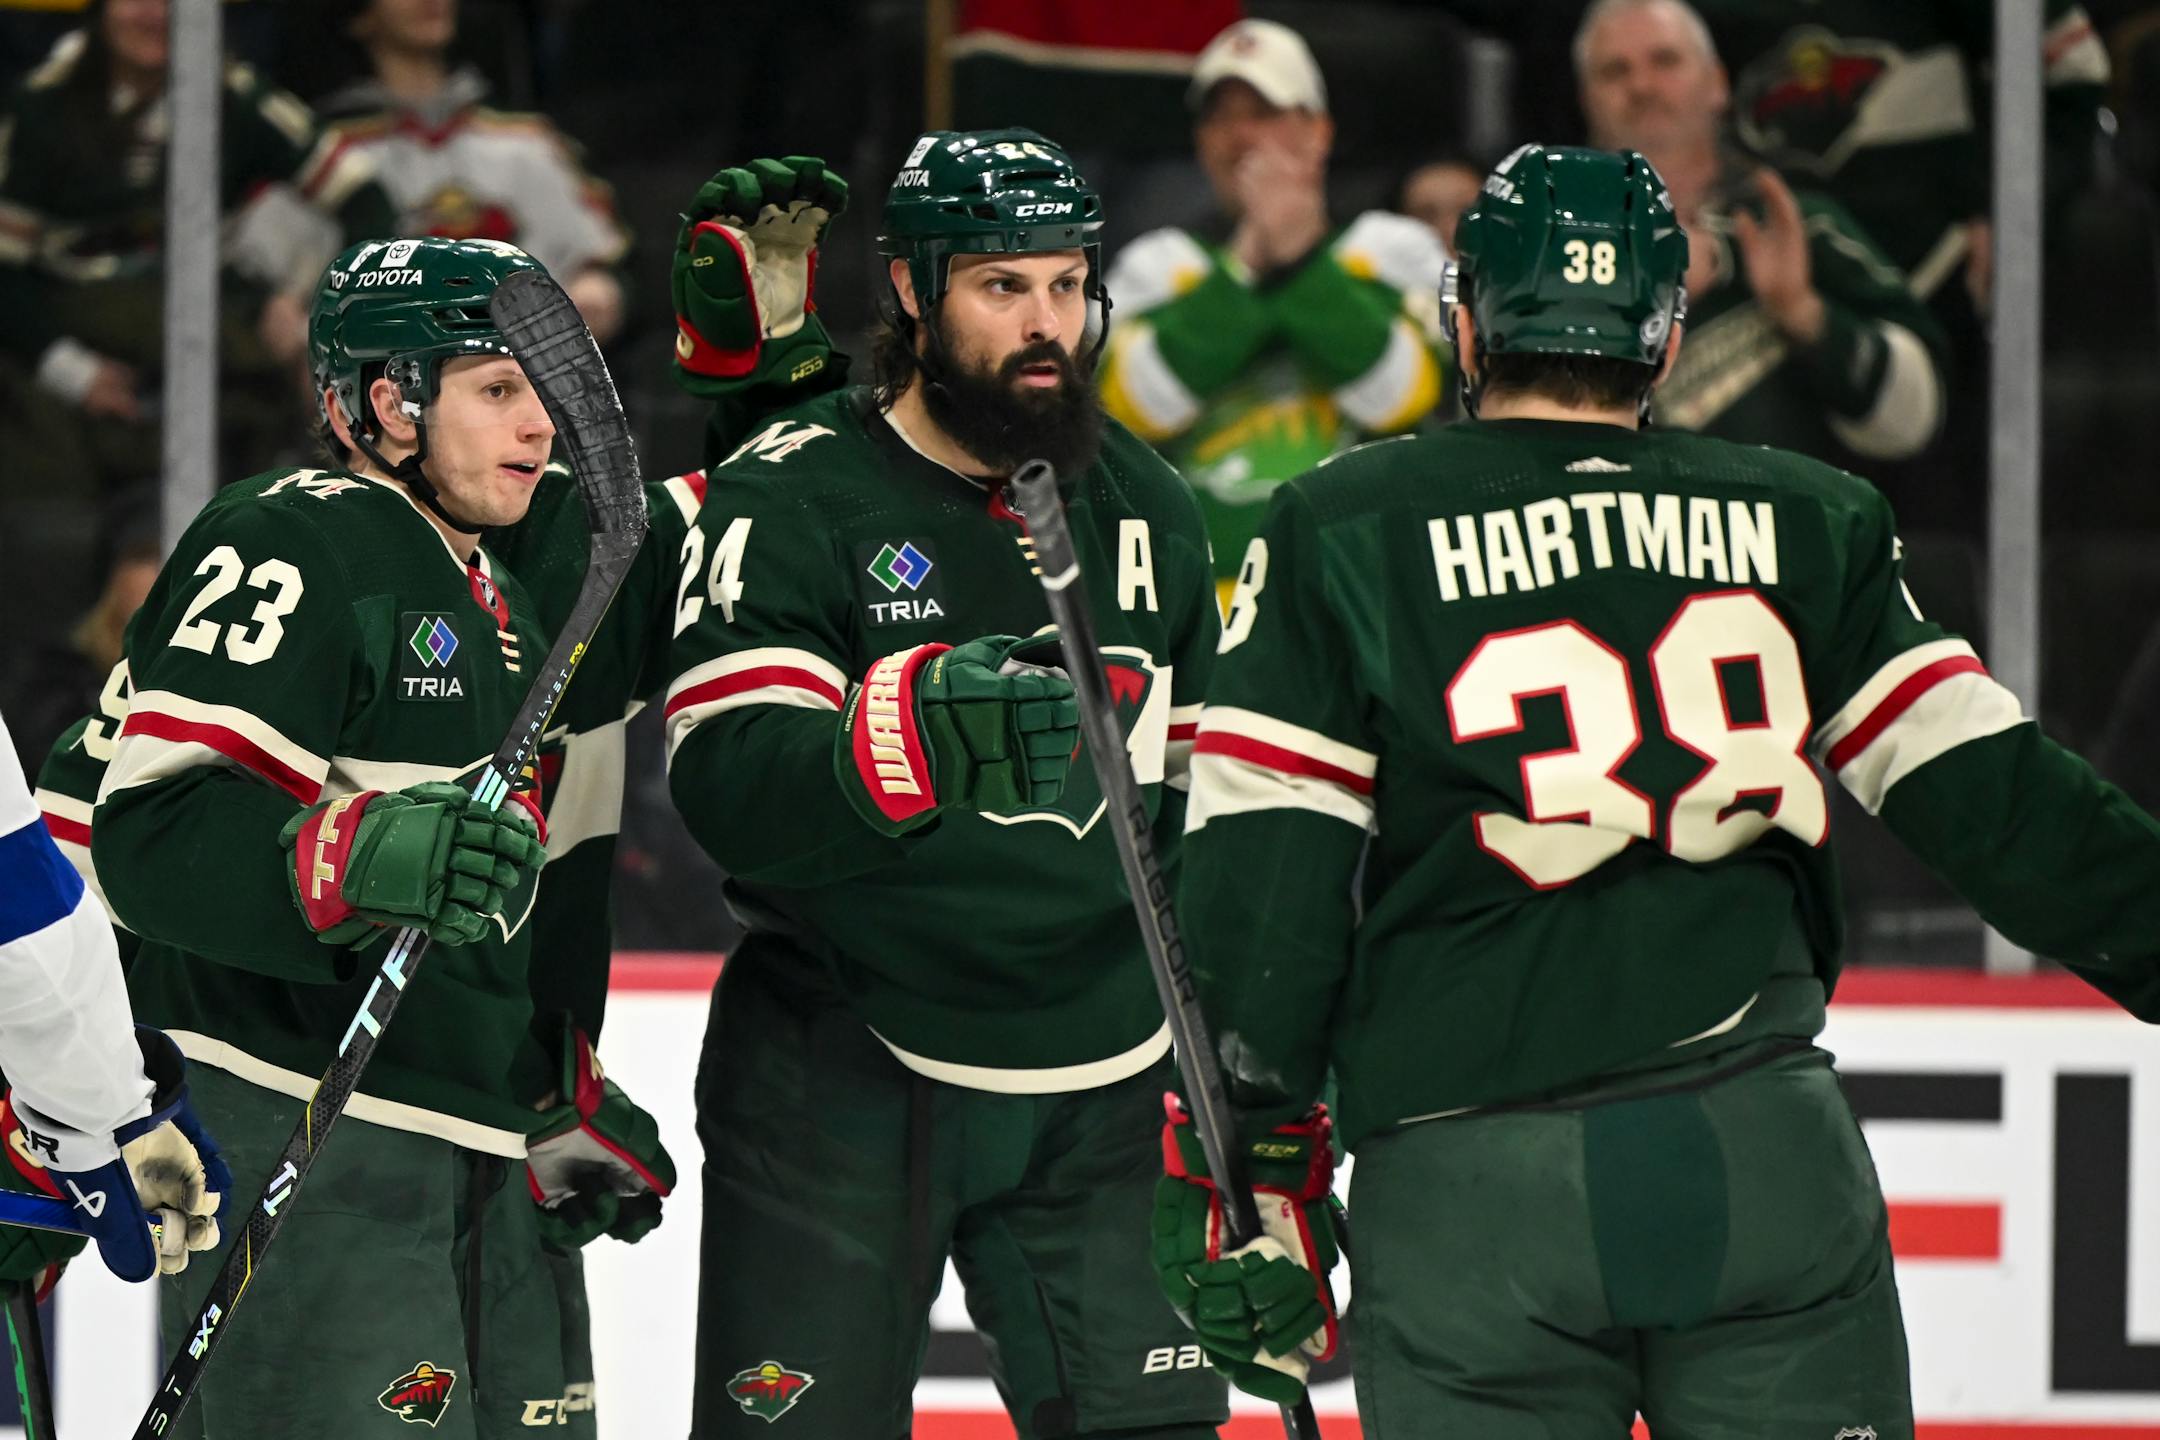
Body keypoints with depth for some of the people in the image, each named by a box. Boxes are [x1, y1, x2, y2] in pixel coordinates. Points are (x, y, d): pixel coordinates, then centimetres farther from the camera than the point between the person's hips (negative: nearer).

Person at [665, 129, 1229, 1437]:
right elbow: (734, 791, -22)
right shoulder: (792, 497, -9)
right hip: (842, 1072, -4)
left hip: (1096, 1085, 5)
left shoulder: (1148, 508, 10)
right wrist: (917, 736, -40)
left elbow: (1200, 800, 19)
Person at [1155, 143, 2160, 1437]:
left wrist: (1248, 1179, 1)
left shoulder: (1338, 537, 3)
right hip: (1767, 1159, 1)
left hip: (1469, 1181, -1)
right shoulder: (1805, 524, 9)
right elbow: (1992, 797, 5)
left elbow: (1262, 875, -2)